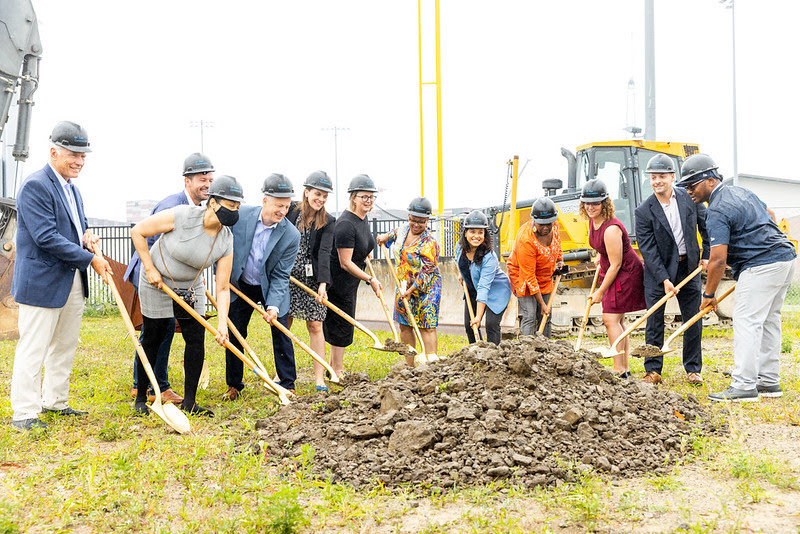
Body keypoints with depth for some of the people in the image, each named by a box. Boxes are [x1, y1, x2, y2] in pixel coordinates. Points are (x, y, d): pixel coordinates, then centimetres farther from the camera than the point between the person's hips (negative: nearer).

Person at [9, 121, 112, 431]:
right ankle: (24, 413, 5)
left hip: (72, 282, 9)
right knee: (33, 349, -3)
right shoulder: (35, 186, -14)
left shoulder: (72, 189, 15)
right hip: (42, 282, -9)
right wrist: (90, 259, -19)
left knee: (65, 346, 16)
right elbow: (46, 237, -22)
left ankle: (55, 402, 29)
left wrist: (86, 235, 5)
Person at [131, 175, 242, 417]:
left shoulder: (226, 240, -15)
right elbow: (137, 232, -17)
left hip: (191, 288, 4)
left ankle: (189, 402, 8)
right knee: (152, 340, 1)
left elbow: (222, 288, -13)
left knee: (196, 339, -2)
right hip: (157, 283, -4)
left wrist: (223, 324, -23)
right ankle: (141, 399, 18)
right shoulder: (181, 216, -28)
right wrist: (149, 268, -17)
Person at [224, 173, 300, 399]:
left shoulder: (291, 235, -21)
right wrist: (220, 272, -1)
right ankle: (234, 385, 20)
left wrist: (273, 306, -27)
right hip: (240, 286, 1)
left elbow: (280, 276, -18)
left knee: (281, 336, 1)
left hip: (272, 288, -1)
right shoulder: (241, 215, -19)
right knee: (234, 334, 6)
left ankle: (288, 385, 15)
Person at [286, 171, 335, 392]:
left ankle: (319, 378, 4)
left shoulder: (328, 222, -4)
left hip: (312, 280, -1)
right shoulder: (291, 211, -2)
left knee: (315, 326, 0)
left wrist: (323, 284, -26)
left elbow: (324, 253, -15)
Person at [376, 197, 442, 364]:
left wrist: (411, 290, -23)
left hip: (426, 289, -8)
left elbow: (427, 272, -20)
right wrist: (385, 237, 12)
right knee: (404, 325, 11)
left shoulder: (429, 243, -19)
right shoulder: (404, 230, 4)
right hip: (404, 287, 8)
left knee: (427, 328, -10)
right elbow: (395, 233, 32)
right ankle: (410, 365, 20)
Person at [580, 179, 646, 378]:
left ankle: (619, 370, -9)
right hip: (610, 271, 10)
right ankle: (624, 368, 19)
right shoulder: (593, 221, -1)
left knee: (611, 319, -13)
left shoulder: (611, 229, -28)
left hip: (626, 274, -10)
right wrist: (601, 259, 24)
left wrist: (600, 292, -16)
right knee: (618, 320, 12)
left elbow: (616, 264, -23)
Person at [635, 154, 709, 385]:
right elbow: (648, 250, -14)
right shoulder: (644, 211, -12)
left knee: (693, 320, 5)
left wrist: (707, 255, 5)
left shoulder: (690, 198, -4)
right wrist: (664, 279, -19)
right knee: (654, 321, 0)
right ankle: (653, 371, 8)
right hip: (657, 270, -2)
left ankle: (693, 369, 17)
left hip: (688, 267, 3)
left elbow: (706, 225, 10)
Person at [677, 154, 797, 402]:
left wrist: (709, 294, -8)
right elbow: (770, 215, 30)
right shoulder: (741, 192, 15)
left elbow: (718, 260, -18)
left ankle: (744, 386, -10)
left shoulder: (717, 210, -15)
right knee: (768, 321, 14)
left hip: (762, 266, -10)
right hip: (785, 257, 10)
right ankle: (769, 381, 19)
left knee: (746, 322, -9)